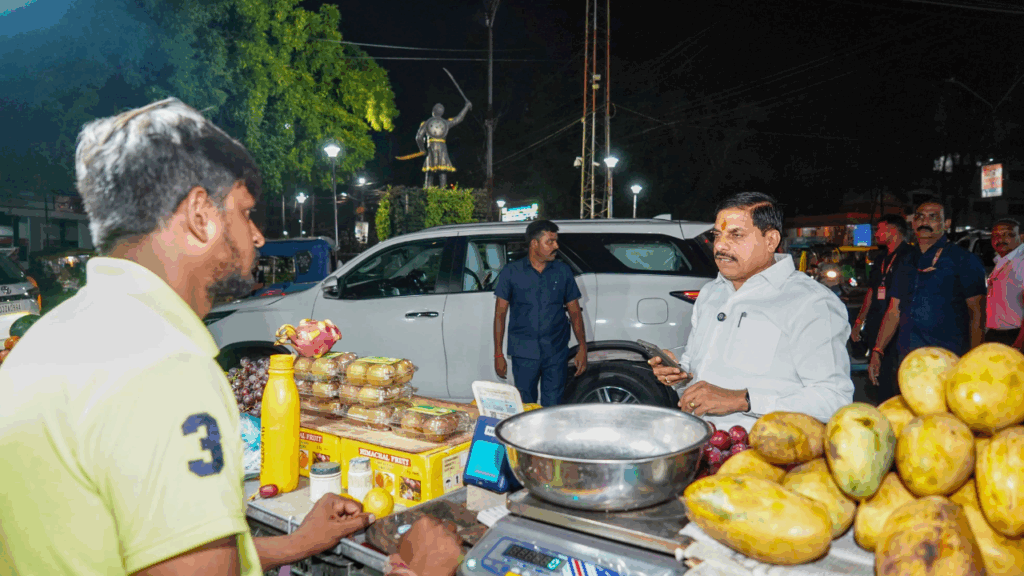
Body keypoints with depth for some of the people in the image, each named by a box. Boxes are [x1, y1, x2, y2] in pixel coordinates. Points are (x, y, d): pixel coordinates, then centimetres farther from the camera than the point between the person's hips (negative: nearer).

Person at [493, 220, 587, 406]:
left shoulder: (563, 271, 7)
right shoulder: (511, 272, 2)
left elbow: (575, 311, 10)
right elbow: (500, 313, 3)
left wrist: (582, 347, 2)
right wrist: (498, 354, -2)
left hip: (556, 354, 1)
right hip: (523, 355, -1)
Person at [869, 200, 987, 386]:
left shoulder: (964, 260, 0)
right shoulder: (906, 262, 15)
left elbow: (977, 313, -4)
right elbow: (894, 312, 15)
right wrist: (877, 352, 7)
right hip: (906, 360, 5)